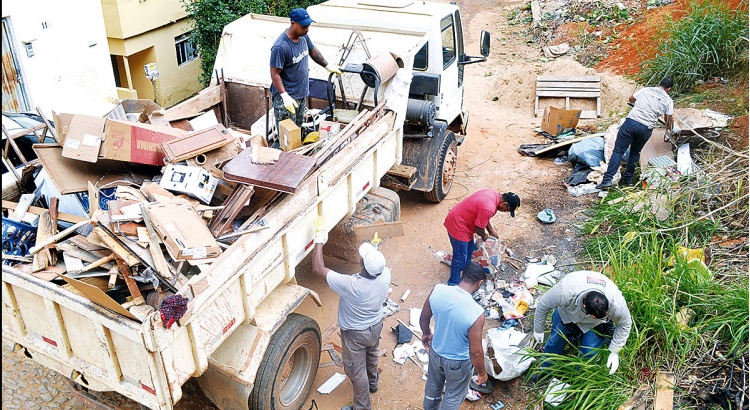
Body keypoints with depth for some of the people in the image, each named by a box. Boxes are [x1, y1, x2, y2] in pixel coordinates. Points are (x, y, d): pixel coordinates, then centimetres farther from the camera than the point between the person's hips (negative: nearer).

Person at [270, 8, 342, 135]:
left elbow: (313, 51, 19)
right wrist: (285, 96, -29)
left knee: (298, 128, 20)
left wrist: (328, 66, 23)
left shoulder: (303, 36, -2)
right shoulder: (280, 47, -25)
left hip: (301, 93, 8)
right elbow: (275, 74, -23)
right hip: (286, 97, -8)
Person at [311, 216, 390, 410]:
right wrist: (373, 252, 4)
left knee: (356, 371, 18)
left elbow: (318, 269, -36)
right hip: (376, 326, 6)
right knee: (371, 356, 34)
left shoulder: (351, 285, -43)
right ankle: (372, 384, 62)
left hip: (355, 334, -6)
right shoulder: (385, 275, -28)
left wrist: (320, 238, -30)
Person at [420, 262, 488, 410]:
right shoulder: (476, 313, -36)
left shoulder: (438, 290, -23)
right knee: (454, 394, 27)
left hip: (435, 352, 5)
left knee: (433, 384, 34)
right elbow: (475, 352, -24)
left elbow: (423, 318, -5)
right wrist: (482, 372, -5)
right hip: (458, 362, -5)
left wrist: (426, 333, 17)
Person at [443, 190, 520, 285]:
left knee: (469, 250, 25)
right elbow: (479, 228, -19)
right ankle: (454, 284, 14)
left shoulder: (494, 194, -1)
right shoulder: (489, 208, -31)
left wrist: (490, 230, 18)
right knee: (460, 258, 0)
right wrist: (484, 236, 1)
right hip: (456, 225, -10)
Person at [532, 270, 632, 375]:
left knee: (588, 352, -9)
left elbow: (624, 325, -16)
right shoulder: (564, 292, -46)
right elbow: (543, 305, -25)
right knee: (555, 341, 7)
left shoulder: (617, 304, -40)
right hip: (566, 312, 0)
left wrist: (614, 352, -16)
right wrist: (538, 330, -10)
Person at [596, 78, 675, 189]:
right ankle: (628, 179, 24)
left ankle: (607, 179, -11)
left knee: (618, 151, -1)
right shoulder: (668, 100, 13)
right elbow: (668, 120, 19)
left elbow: (631, 99, 31)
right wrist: (669, 130, 39)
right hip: (646, 128, 1)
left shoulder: (645, 90, 16)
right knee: (635, 152, 22)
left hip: (631, 121, -1)